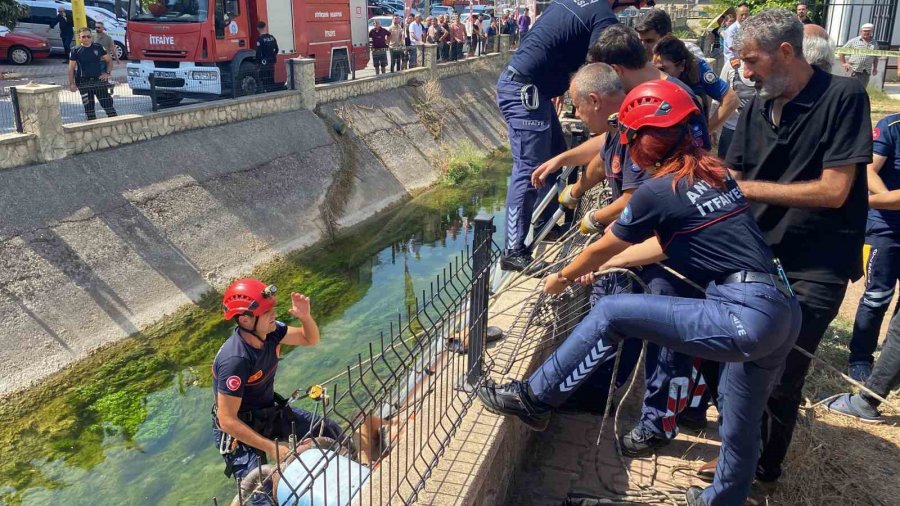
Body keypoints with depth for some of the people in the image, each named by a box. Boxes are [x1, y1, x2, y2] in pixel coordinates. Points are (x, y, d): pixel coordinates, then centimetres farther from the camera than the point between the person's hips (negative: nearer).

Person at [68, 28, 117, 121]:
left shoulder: (98, 48, 4)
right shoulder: (76, 51, 1)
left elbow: (109, 60, 12)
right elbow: (71, 68, 3)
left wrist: (107, 73, -2)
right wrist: (71, 83, -6)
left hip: (99, 80, 0)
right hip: (83, 84, 0)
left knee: (107, 103, -2)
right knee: (88, 106, 5)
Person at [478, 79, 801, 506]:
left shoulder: (658, 191, -7)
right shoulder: (712, 172, 16)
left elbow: (600, 249, 8)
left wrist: (562, 277, 27)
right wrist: (606, 265, 36)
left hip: (747, 316, -8)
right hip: (781, 312, 8)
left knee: (611, 313, -2)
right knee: (740, 428, 24)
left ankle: (533, 399, 8)